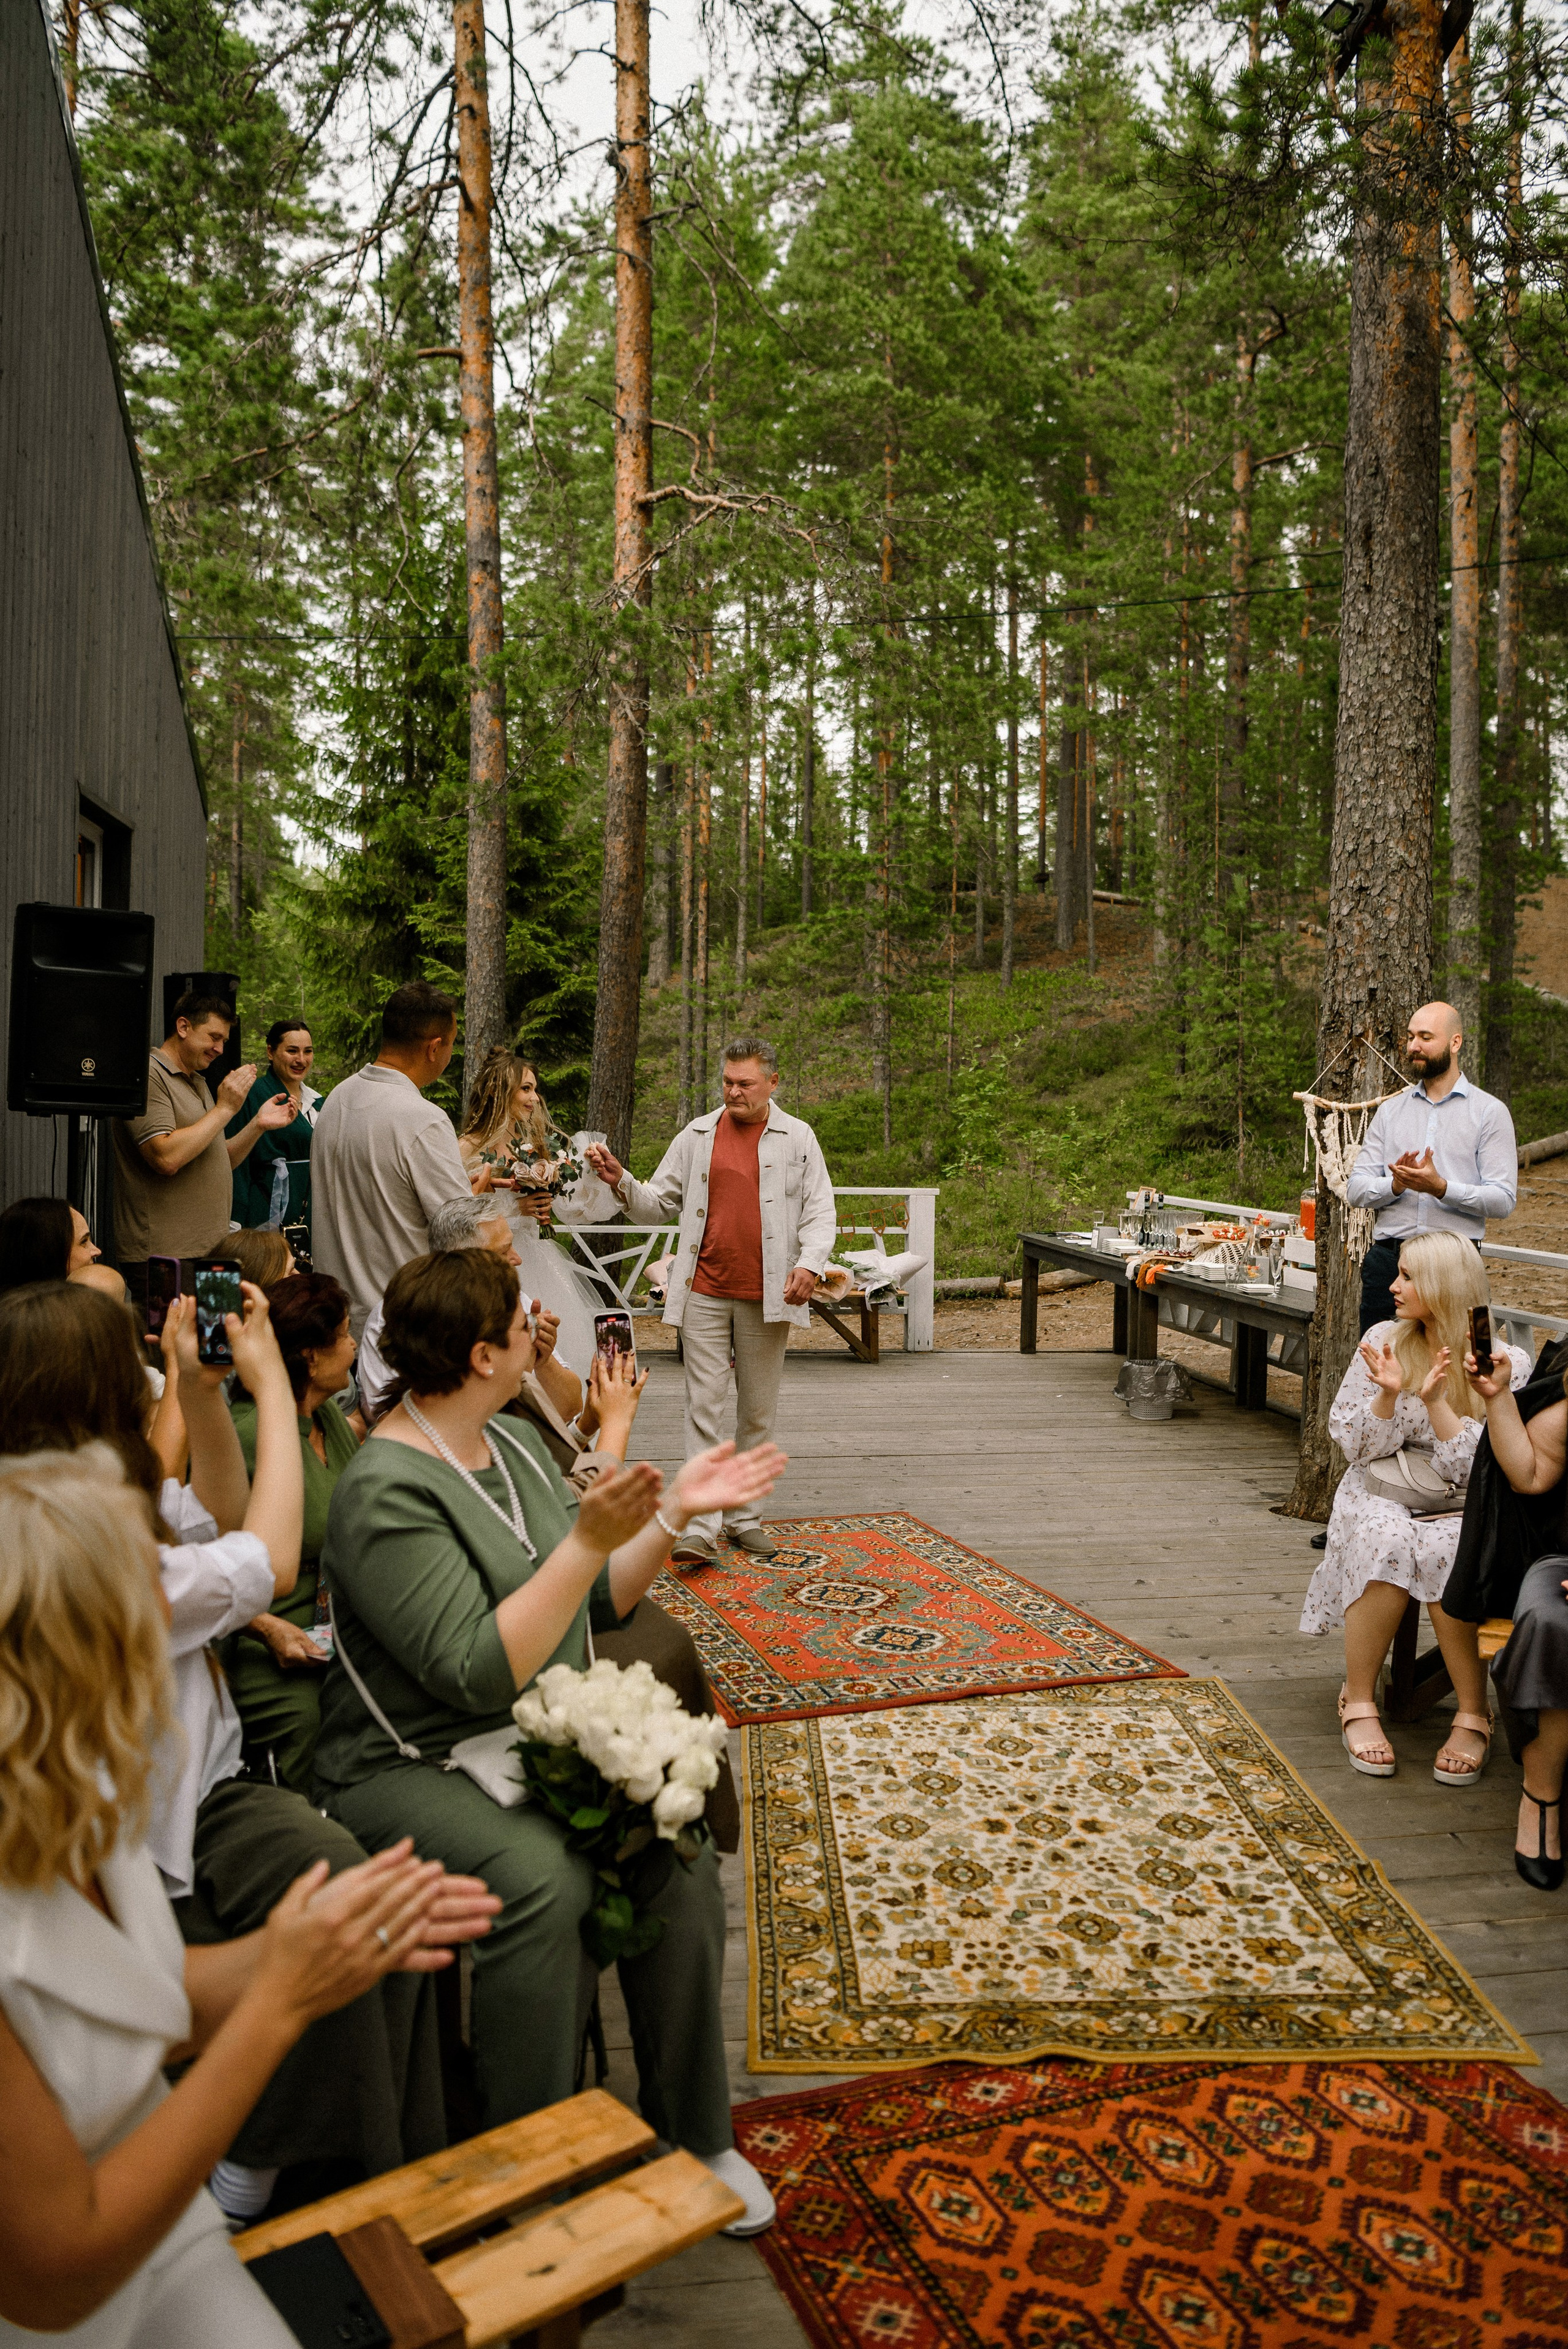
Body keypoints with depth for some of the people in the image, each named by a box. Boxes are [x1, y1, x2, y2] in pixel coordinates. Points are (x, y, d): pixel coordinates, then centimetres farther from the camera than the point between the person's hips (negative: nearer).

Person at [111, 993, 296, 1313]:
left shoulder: (198, 1082, 20)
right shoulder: (148, 1076, -10)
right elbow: (166, 1159, -22)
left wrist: (258, 1125, 6)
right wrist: (224, 1108, -15)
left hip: (208, 1251, 9)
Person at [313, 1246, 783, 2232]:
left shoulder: (516, 1442, 9)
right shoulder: (386, 1494, -18)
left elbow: (595, 1604, 13)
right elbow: (481, 1674, -24)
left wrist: (675, 1512, 1)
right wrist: (588, 1542, -28)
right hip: (413, 1768, -7)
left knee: (680, 1849, -16)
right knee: (543, 1879, -33)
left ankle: (693, 2137, 1)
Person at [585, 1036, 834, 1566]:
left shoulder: (798, 1138, 5)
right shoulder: (697, 1135, 9)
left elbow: (820, 1210, 2)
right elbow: (659, 1205, 10)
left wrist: (810, 1263, -14)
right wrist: (621, 1182, -8)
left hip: (767, 1297, 0)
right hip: (705, 1293, 0)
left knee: (758, 1410, 8)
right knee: (705, 1405, -5)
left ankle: (744, 1516, 20)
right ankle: (701, 1527, -5)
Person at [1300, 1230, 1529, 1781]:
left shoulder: (1506, 1364, -4)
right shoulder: (1384, 1342, 2)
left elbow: (1474, 1470, -11)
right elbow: (1356, 1447, 1)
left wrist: (1435, 1400, -22)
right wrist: (1388, 1394, -16)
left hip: (1460, 1508, -1)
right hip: (1381, 1493, 1)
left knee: (1445, 1549, -34)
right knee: (1388, 1539, -33)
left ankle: (1473, 1716, -19)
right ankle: (1359, 1703, -20)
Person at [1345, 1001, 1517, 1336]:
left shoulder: (1489, 1112, 3)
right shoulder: (1390, 1111, 14)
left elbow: (1504, 1200, -6)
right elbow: (1355, 1190, 7)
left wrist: (1441, 1187, -19)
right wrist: (1396, 1185, -12)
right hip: (1387, 1257, 3)